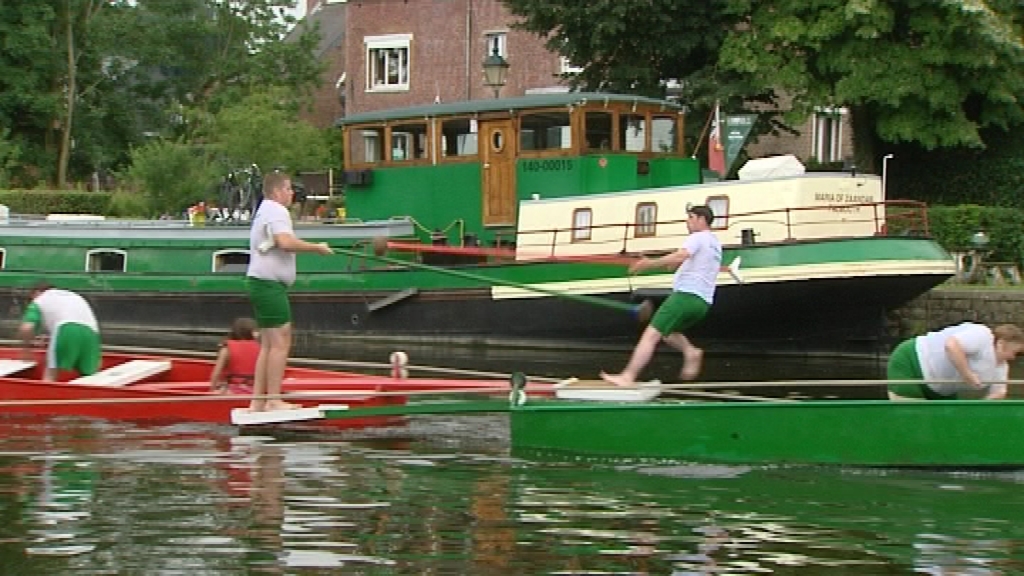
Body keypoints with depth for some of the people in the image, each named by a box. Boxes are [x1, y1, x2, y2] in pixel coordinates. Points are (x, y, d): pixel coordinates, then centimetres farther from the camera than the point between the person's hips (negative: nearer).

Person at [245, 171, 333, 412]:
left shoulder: (265, 210, 22)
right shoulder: (277, 211, -12)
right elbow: (285, 242, -27)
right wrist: (316, 247, -20)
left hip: (260, 283, 11)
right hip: (270, 284, -11)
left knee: (268, 344, 13)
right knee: (281, 342, -10)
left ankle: (257, 400, 13)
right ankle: (273, 399, -11)